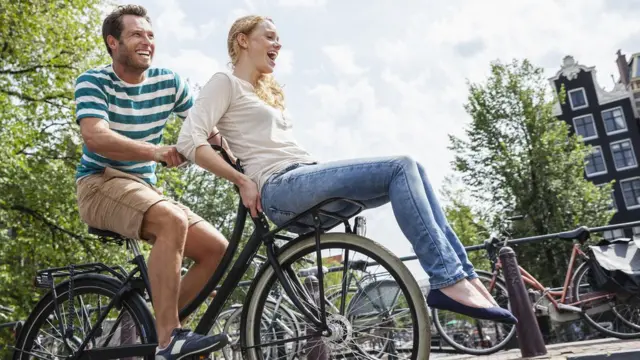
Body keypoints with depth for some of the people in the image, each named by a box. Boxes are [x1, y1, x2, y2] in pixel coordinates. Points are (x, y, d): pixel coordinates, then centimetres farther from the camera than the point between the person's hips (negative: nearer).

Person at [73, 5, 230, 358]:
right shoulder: (93, 81, -8)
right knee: (173, 221, -35)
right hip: (100, 184, -6)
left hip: (145, 188, 6)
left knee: (217, 248, -9)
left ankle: (156, 325, 2)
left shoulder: (169, 82, 6)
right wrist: (154, 151, -41)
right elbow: (95, 137, -25)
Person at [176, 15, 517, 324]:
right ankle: (447, 281, -23)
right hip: (282, 188, -8)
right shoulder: (225, 83, 5)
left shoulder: (267, 92, 32)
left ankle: (464, 275, -10)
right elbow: (190, 141, -9)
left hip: (307, 181, 8)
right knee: (401, 167, -20)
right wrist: (243, 180, -12)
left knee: (410, 170, -5)